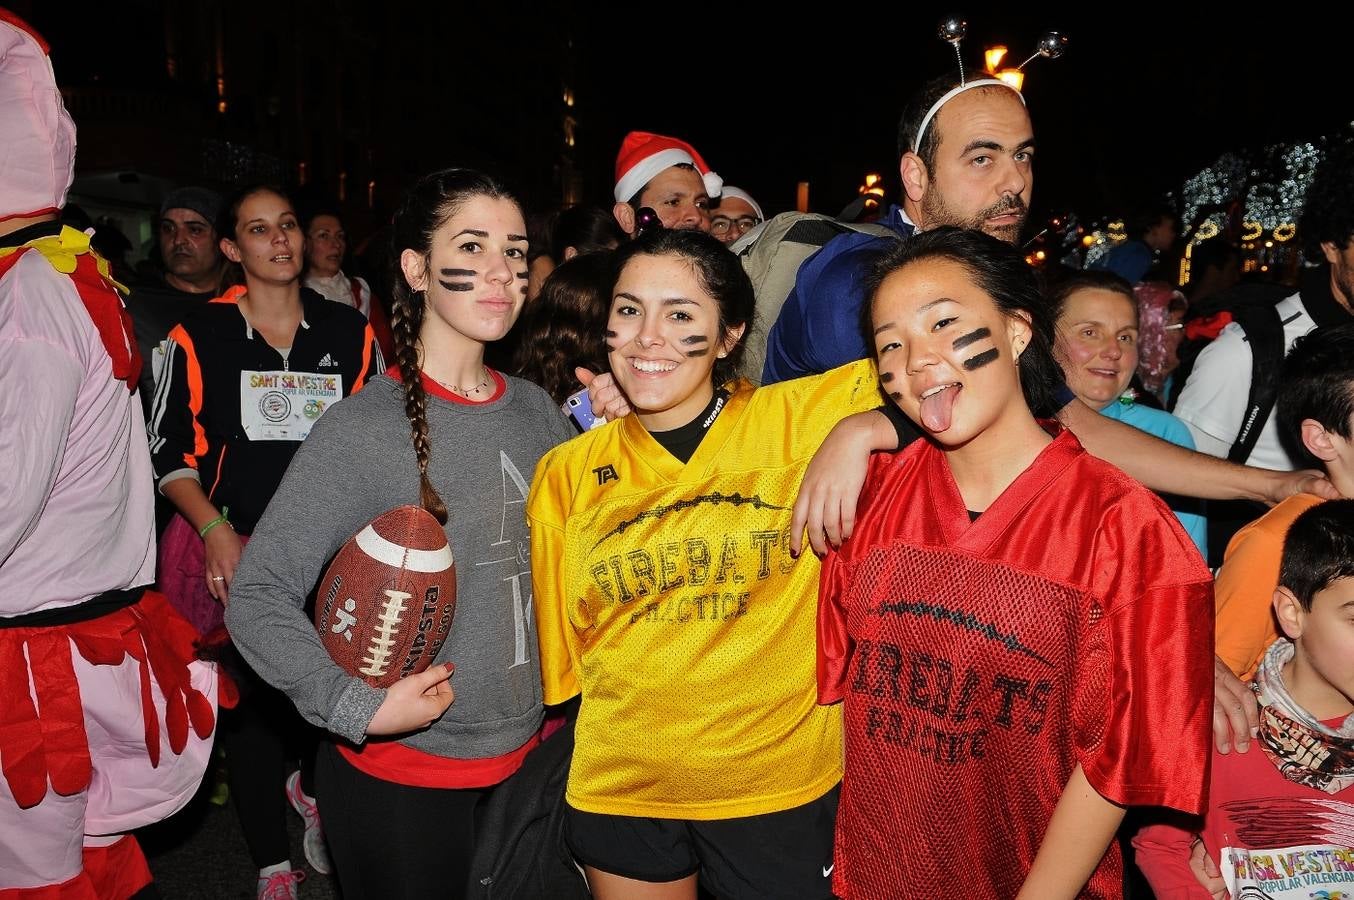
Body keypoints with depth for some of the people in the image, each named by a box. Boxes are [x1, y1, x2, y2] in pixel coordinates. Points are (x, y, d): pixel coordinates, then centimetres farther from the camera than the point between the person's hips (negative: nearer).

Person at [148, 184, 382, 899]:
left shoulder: (349, 333, 5)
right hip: (235, 552, -1)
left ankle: (314, 786, 35)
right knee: (250, 703, 7)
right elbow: (170, 451, 1)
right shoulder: (200, 337, -1)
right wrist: (215, 531, -12)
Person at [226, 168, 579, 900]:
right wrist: (360, 707, -22)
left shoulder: (536, 411, 1)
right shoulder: (363, 427, -16)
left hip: (525, 758, 6)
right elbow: (258, 596, -15)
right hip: (399, 777, -5)